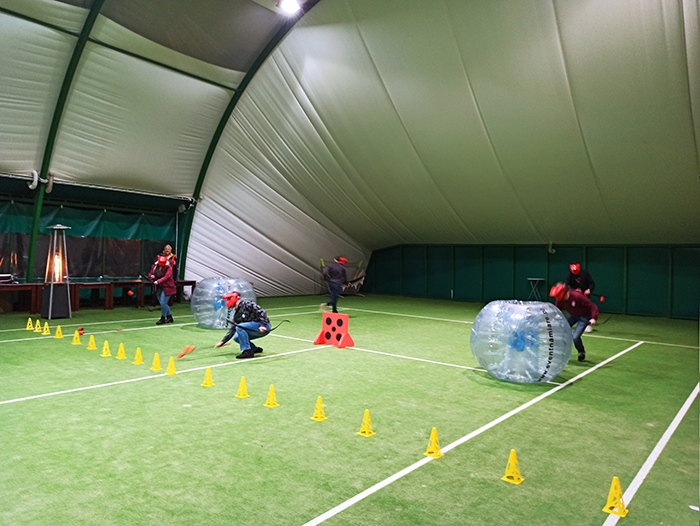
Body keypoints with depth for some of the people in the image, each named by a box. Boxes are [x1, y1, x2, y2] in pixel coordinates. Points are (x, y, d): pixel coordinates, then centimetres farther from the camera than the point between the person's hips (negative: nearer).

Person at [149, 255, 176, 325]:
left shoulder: (168, 268, -11)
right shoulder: (154, 267, 7)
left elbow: (166, 277, -23)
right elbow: (150, 274, 16)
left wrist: (158, 281, -36)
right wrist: (151, 276, -9)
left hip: (166, 288, -7)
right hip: (158, 288, 7)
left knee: (163, 303, -11)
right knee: (163, 304, 12)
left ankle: (163, 319, 3)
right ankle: (169, 318, 25)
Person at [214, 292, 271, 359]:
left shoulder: (247, 304, -11)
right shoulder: (237, 314, 15)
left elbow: (261, 312, -21)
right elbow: (233, 329, 19)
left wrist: (263, 325, -32)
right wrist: (223, 342, 15)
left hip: (264, 328, -9)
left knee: (239, 327, -23)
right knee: (236, 338, 10)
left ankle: (248, 352, -22)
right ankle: (255, 349, 14)